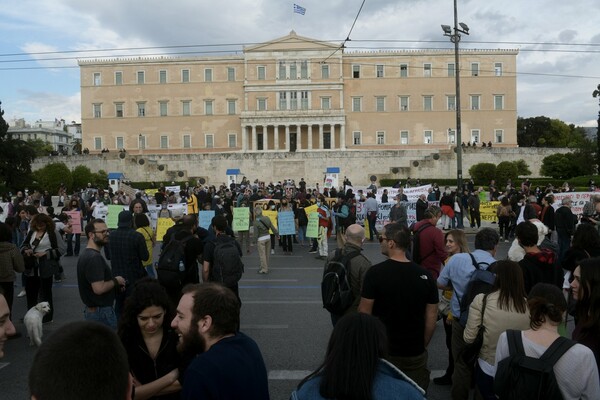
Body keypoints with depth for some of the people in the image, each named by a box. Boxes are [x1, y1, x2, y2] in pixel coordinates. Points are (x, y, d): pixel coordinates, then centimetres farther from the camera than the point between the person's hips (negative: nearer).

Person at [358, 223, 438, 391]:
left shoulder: (375, 272, -16)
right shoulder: (424, 275, -6)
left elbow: (364, 314, -12)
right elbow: (431, 317, 0)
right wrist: (422, 346, 13)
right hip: (415, 354, 3)